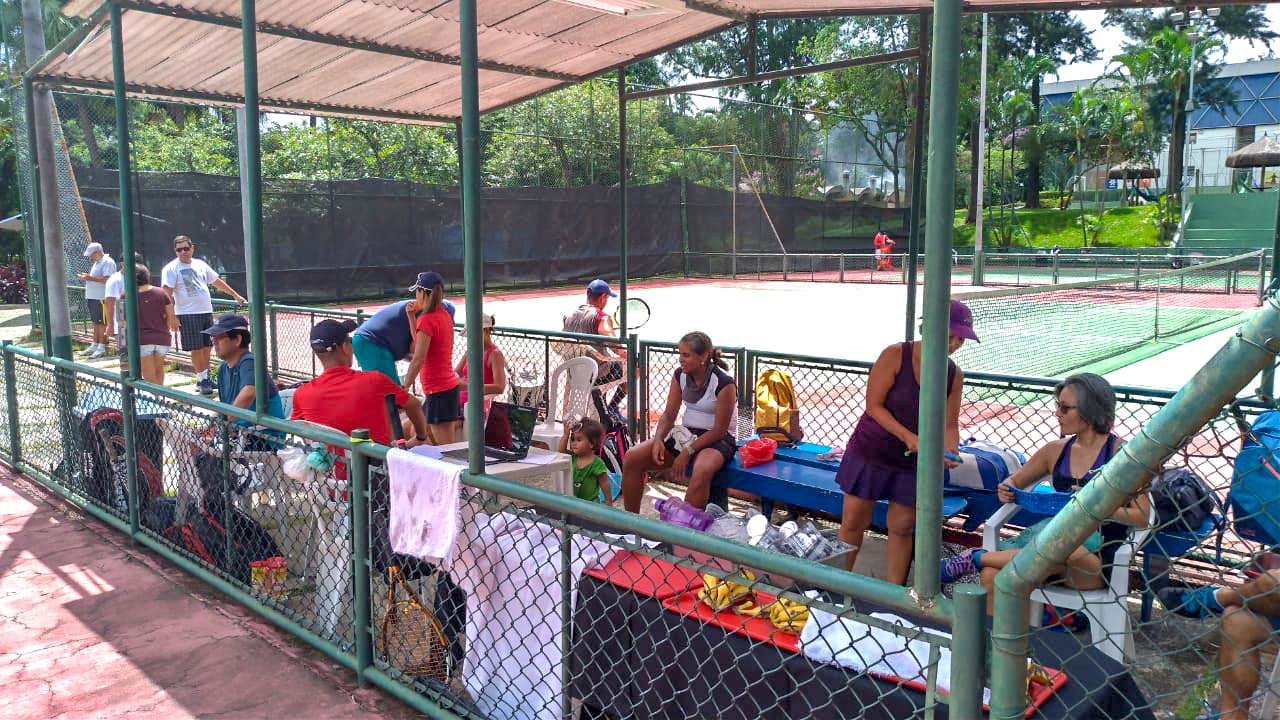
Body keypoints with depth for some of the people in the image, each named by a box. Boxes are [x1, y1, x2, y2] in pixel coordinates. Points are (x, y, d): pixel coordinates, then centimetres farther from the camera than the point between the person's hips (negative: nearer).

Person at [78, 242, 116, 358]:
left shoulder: (108, 262, -11)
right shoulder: (97, 263, 21)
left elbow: (107, 279, -22)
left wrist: (90, 278, -22)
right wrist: (86, 277, 10)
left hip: (101, 298, -10)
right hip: (92, 297, 10)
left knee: (102, 323, -6)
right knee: (95, 323, 14)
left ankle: (102, 348, -4)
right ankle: (94, 346, 20)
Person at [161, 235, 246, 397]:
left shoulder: (200, 264, 14)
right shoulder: (171, 269, -5)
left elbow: (217, 281, 25)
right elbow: (167, 294, -12)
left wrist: (236, 295, 27)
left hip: (207, 312, 6)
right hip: (188, 315, -6)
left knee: (206, 347, 9)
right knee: (196, 349, -5)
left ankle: (205, 379, 21)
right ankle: (202, 380, 3)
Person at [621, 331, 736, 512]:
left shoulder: (723, 383, -17)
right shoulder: (680, 375, 2)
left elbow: (720, 430, -16)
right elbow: (669, 415, 4)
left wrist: (688, 451, -22)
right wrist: (658, 440, -15)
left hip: (716, 439, -6)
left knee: (702, 471, -42)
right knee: (631, 458, -11)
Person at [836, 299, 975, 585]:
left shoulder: (954, 375, -2)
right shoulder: (895, 355, -16)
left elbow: (949, 424, 0)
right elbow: (873, 406, -17)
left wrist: (949, 452, -21)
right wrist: (908, 436, -27)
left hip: (912, 462, 4)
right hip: (871, 452, -3)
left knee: (902, 528, 8)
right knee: (853, 522, 4)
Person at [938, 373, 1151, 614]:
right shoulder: (1056, 450, 11)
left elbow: (1142, 517, -6)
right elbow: (1014, 482, 24)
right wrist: (1006, 492, 0)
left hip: (1098, 565, -4)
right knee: (992, 576, -26)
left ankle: (975, 558, -23)